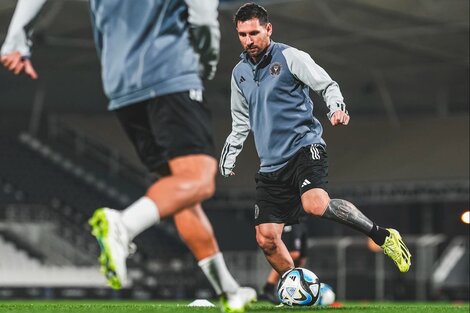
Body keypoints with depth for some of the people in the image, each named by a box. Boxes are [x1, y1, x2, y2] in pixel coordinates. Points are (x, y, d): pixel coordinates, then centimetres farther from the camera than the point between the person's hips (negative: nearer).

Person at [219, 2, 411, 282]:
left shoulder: (289, 57, -2)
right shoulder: (240, 73, 16)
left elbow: (327, 85, -5)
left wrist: (338, 108, -25)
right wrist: (228, 159, 26)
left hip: (305, 147, -6)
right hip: (271, 165, 6)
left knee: (316, 205, -33)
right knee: (266, 237, -3)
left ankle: (382, 236, -16)